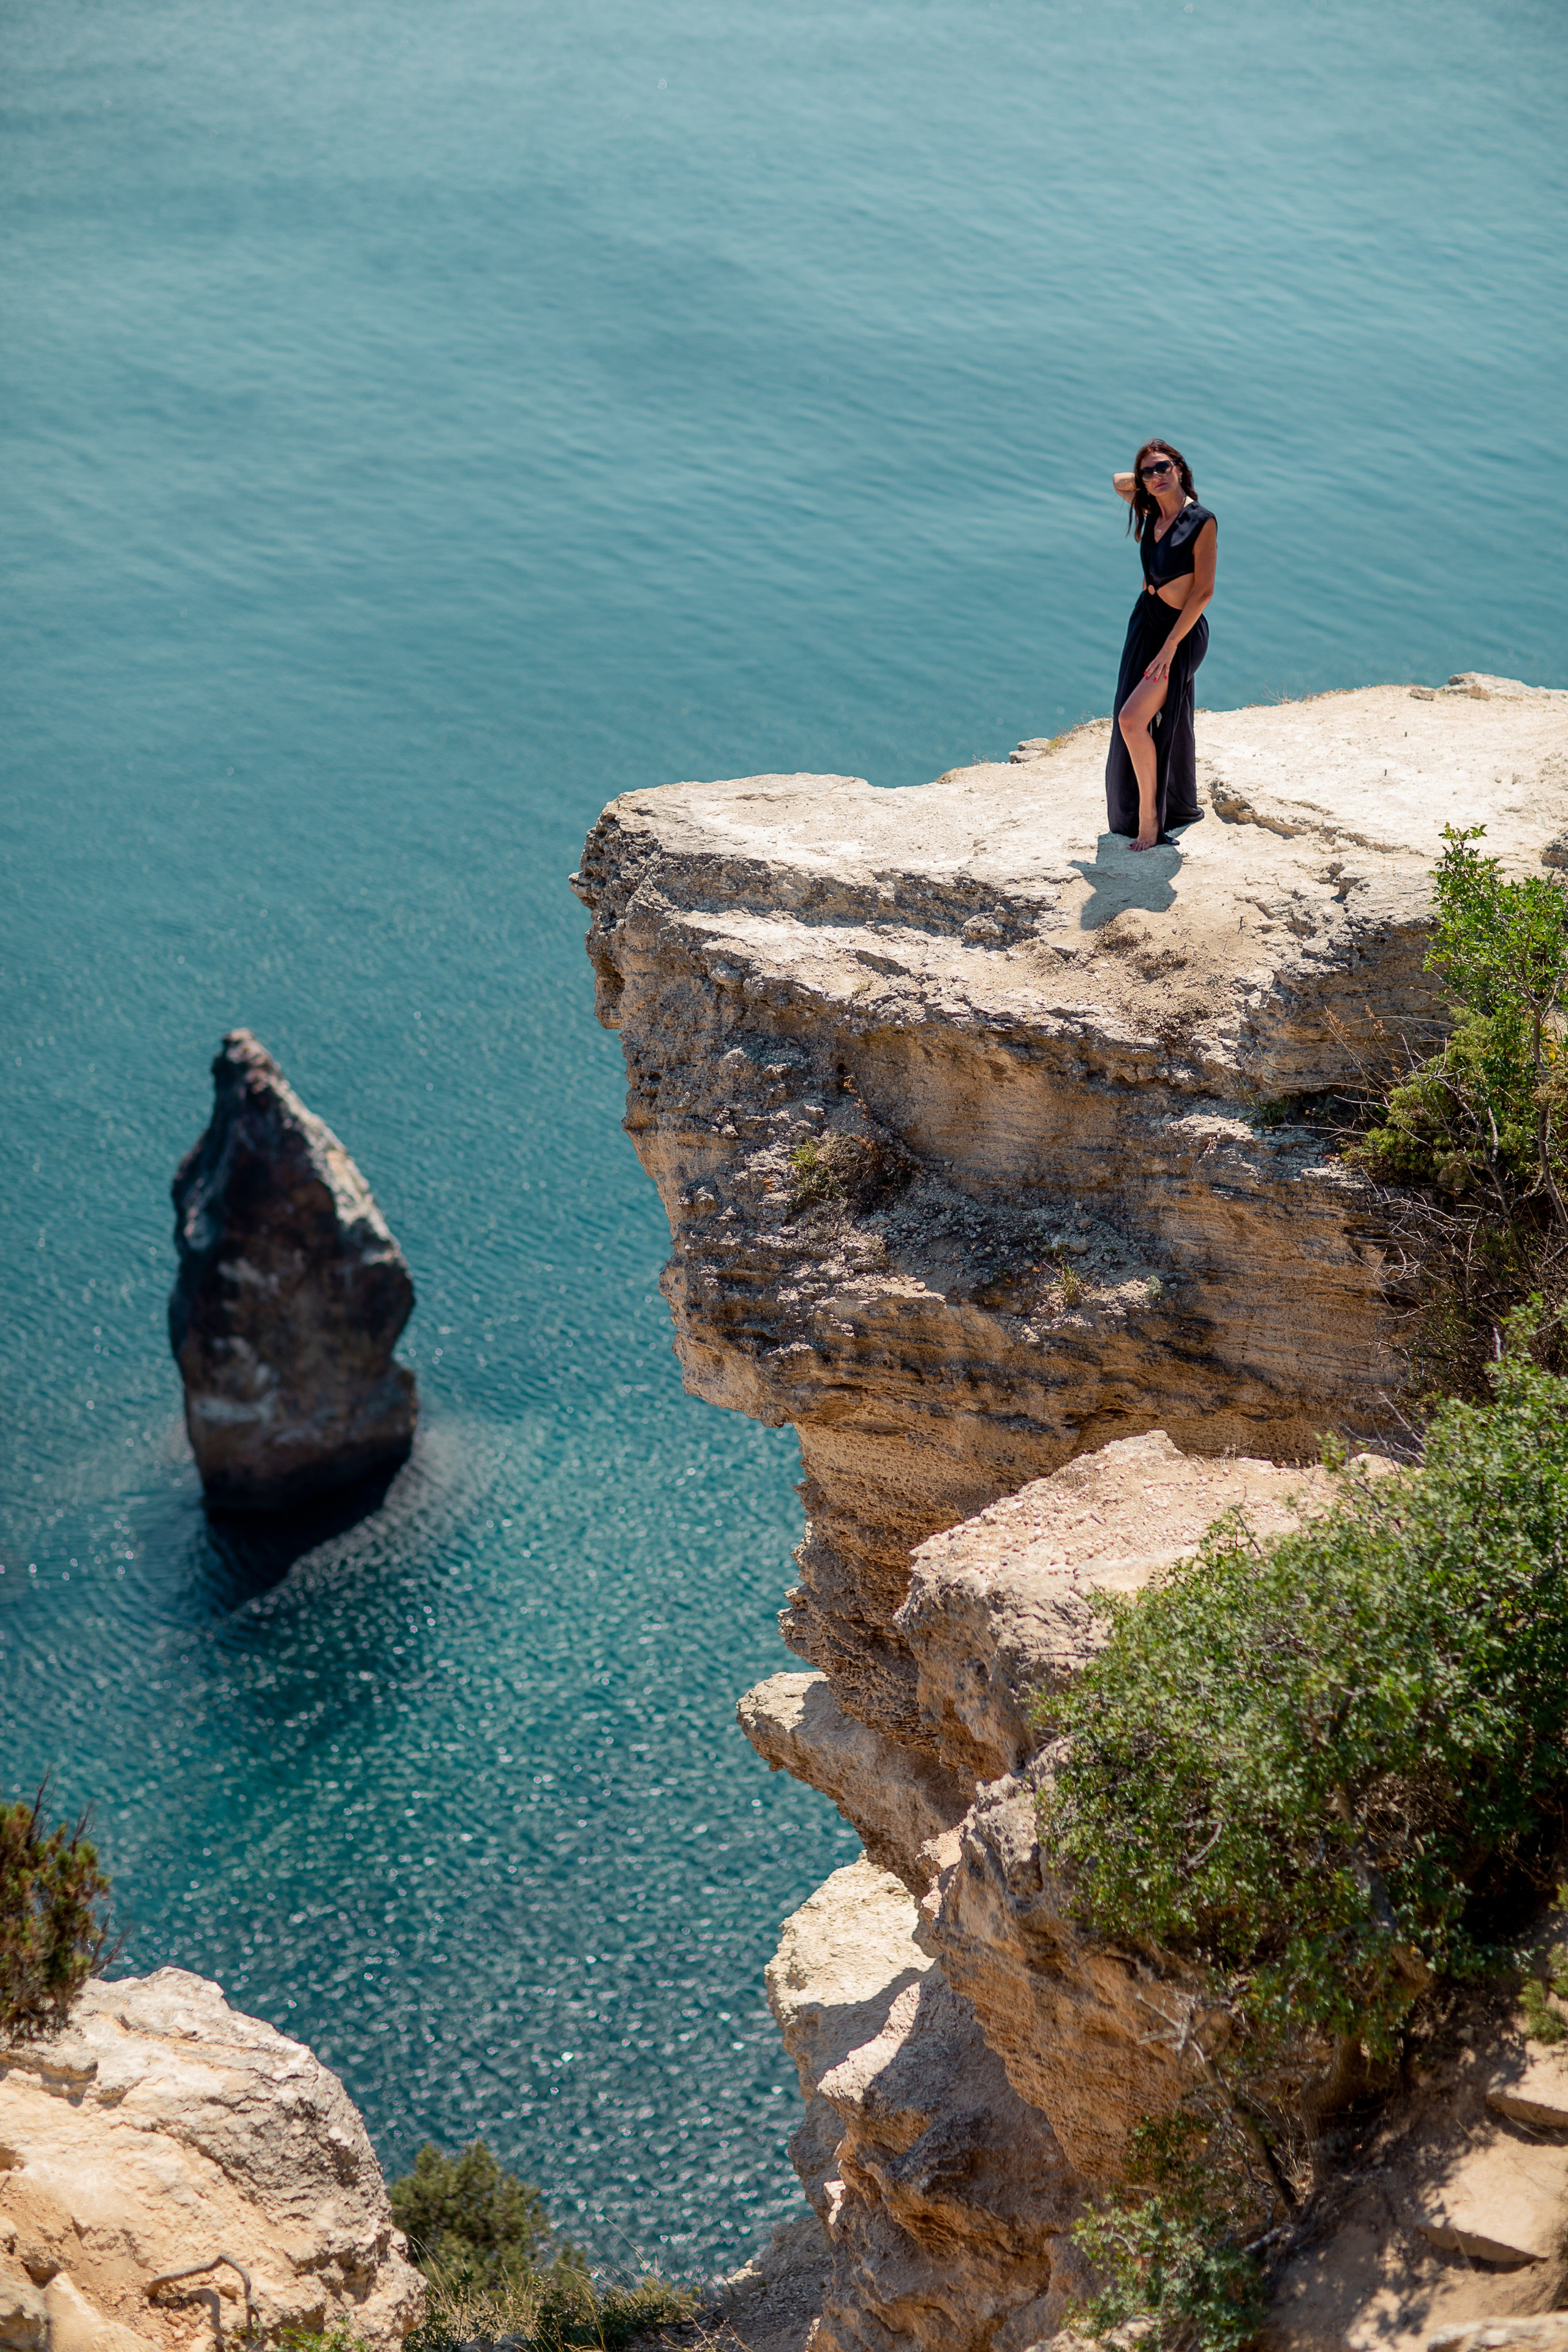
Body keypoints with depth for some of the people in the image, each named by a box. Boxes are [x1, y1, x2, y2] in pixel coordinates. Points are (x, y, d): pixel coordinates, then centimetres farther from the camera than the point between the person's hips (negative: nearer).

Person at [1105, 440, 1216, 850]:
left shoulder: (1201, 521, -17)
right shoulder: (1152, 515, 3)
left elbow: (1204, 591, -19)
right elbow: (1118, 482, 24)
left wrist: (1169, 647, -22)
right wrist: (1146, 480, 6)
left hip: (1182, 631, -7)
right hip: (1145, 620, 7)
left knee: (1132, 719, -18)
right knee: (1167, 723, 18)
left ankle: (1149, 815, -5)